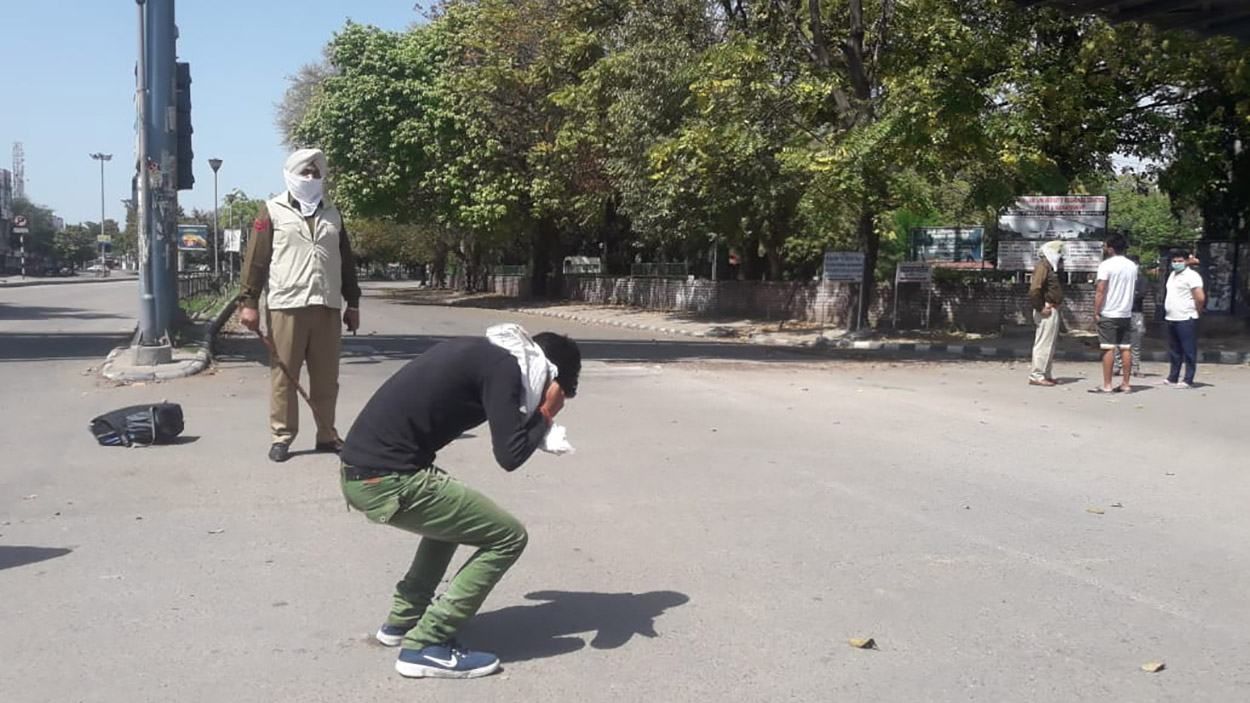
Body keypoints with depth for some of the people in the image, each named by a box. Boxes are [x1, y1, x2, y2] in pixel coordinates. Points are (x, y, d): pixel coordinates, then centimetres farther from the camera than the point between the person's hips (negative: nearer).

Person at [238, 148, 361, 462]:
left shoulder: (332, 214, 17)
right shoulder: (273, 211, 3)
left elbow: (346, 261, 19)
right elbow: (256, 259, -1)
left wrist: (352, 302, 16)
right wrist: (248, 301, -8)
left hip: (327, 306, 4)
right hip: (285, 306, -3)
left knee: (326, 377, 6)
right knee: (283, 374, 0)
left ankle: (327, 434, 15)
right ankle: (282, 436, 8)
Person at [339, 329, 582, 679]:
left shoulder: (483, 352, 17)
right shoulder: (503, 367, -10)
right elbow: (510, 455, -16)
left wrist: (534, 415, 20)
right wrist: (545, 416, 3)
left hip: (359, 472, 10)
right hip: (387, 480, -10)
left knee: (453, 512, 32)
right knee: (508, 537, -1)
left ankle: (402, 621, 31)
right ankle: (425, 646, 1)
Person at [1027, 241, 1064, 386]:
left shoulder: (1049, 266, 18)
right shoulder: (1042, 266, -14)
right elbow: (1034, 290, -25)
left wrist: (1057, 304, 12)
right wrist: (1040, 308, -20)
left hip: (1052, 310, 11)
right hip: (1047, 311, -11)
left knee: (1051, 344, 15)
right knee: (1044, 343, -9)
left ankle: (1046, 375, 21)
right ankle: (1036, 376, -6)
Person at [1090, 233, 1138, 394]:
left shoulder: (1106, 265, -12)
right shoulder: (1132, 266, 9)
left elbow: (1100, 291, -14)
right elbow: (1133, 288, 18)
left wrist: (1096, 312, -10)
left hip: (1108, 314, -6)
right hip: (1126, 313, 6)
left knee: (1108, 349, -5)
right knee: (1126, 349, 7)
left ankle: (1107, 385, -4)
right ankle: (1126, 384, 10)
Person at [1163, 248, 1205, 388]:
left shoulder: (1191, 275, -10)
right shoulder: (1172, 274, 16)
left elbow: (1200, 298, -18)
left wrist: (1196, 311, -5)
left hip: (1186, 320, -9)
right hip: (1171, 319, 9)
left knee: (1188, 351, -3)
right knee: (1174, 351, 15)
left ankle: (1188, 380, -1)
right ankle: (1172, 378, 23)